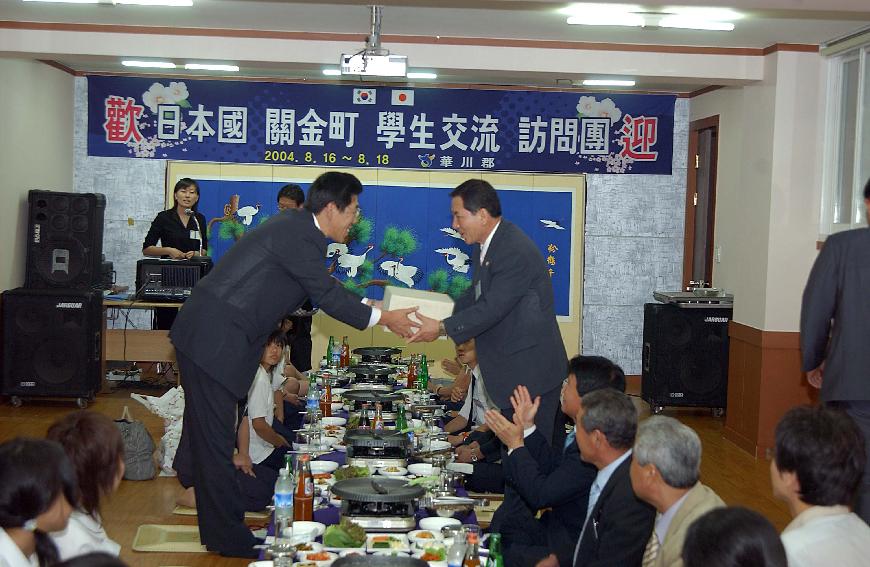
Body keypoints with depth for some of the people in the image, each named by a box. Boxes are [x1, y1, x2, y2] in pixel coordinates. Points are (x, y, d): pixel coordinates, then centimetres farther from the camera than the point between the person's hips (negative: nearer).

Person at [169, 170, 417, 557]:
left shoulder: (298, 228, 13)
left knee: (211, 435, 17)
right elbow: (327, 296, -12)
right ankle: (228, 538, 8)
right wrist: (382, 318, -3)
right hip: (215, 339, -10)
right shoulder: (299, 236, -18)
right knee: (215, 438, -1)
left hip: (210, 336, 10)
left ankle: (219, 529, 27)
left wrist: (370, 306, 21)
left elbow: (323, 290, 22)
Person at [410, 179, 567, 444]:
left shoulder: (516, 251, -22)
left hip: (530, 371, -10)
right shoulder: (485, 244, 10)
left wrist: (442, 328, -17)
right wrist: (440, 316, 4)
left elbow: (493, 308, -24)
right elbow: (476, 293, 17)